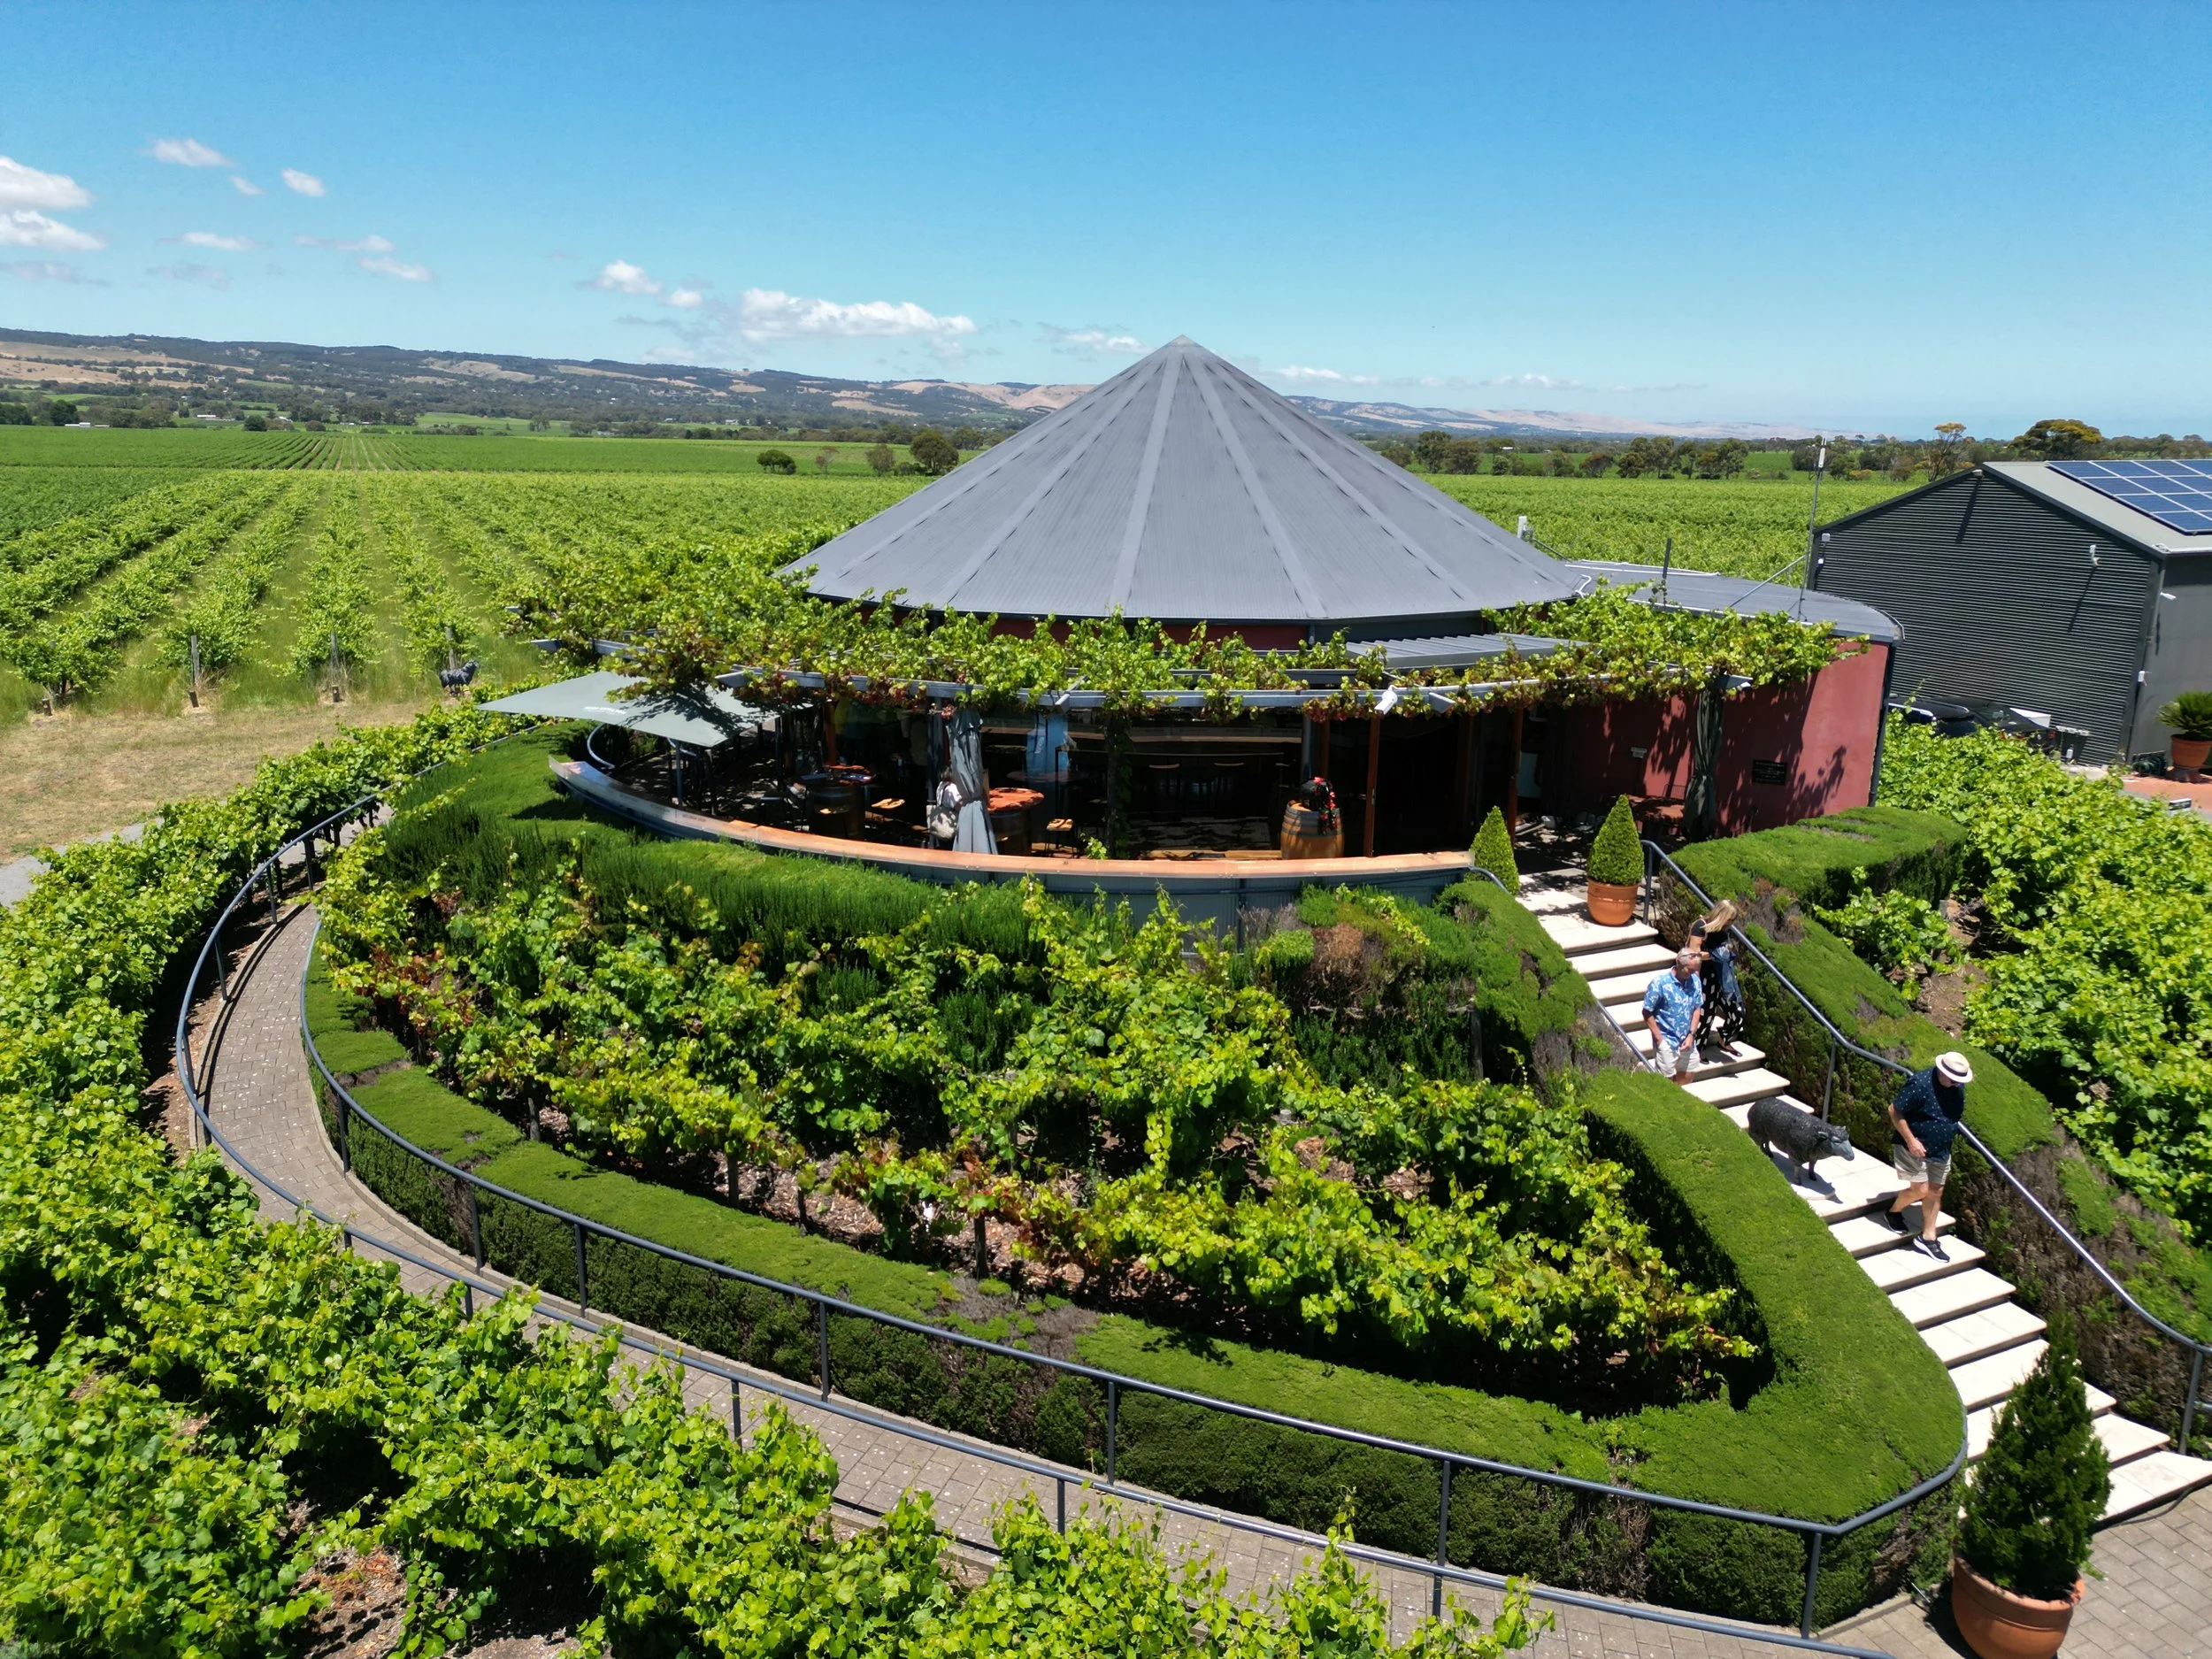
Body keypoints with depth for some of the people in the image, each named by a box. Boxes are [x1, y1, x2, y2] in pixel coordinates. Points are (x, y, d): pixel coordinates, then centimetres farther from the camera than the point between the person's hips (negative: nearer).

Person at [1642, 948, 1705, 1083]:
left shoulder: (1695, 981, -3)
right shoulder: (1659, 983, -17)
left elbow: (1697, 1008, 6)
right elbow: (1647, 1013, -11)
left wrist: (1691, 1035, -3)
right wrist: (1659, 1039, -13)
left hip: (1688, 1041, 5)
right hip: (1667, 1042, -5)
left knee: (1686, 1078, 16)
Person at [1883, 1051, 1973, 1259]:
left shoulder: (1958, 1087, -2)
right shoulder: (1920, 1084, -26)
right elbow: (1895, 1110, -22)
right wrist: (1910, 1140, -22)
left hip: (1941, 1150, 7)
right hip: (1915, 1148, -7)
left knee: (1935, 1191, 10)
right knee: (1920, 1189, -8)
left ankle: (1927, 1238, 20)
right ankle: (1893, 1211, 21)